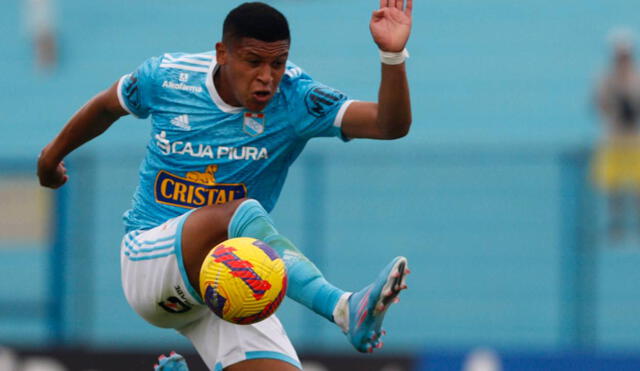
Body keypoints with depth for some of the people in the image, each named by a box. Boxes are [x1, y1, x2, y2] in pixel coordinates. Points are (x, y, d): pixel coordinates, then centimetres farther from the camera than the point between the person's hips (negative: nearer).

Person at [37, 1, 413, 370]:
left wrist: (393, 55, -39)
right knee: (243, 213, -35)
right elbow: (107, 105, 17)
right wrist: (54, 154, 33)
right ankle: (344, 307, -59)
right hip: (149, 259, -3)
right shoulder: (167, 77, -6)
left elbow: (390, 124, -22)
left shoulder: (295, 98, -8)